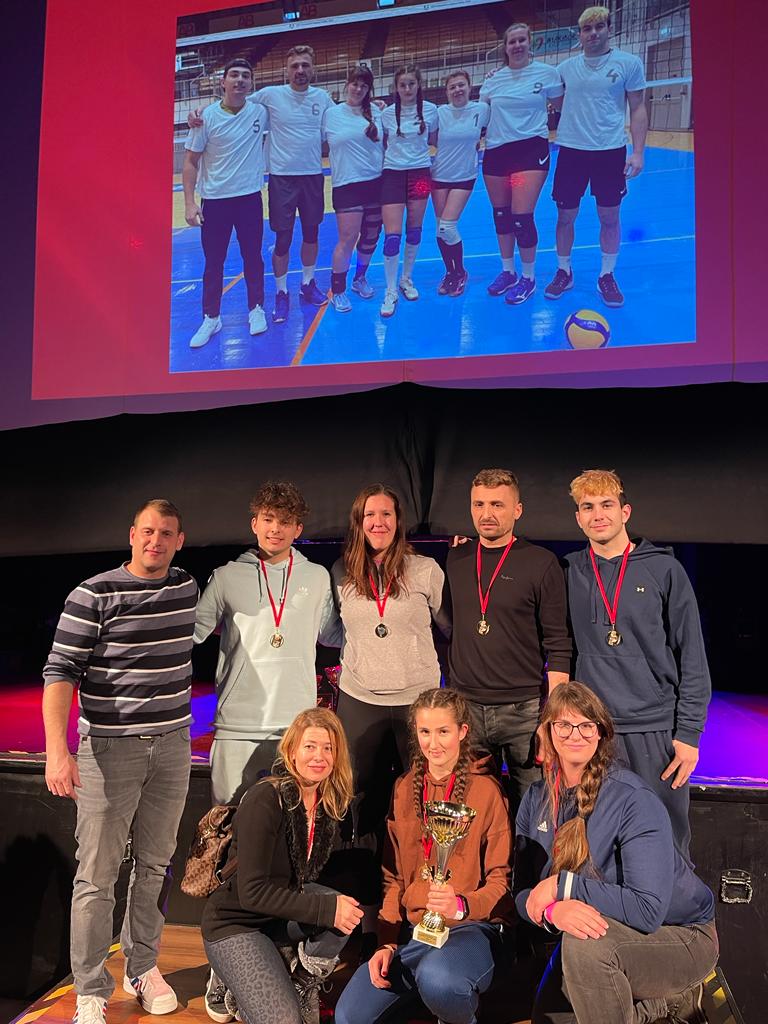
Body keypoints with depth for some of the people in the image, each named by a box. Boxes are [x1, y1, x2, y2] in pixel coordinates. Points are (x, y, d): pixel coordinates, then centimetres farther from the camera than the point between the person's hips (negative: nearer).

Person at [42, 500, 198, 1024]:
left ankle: (143, 968, 32)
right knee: (97, 875, 1)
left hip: (172, 745, 5)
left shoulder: (188, 588, 6)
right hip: (109, 747, -5)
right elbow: (61, 671, -12)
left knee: (155, 863, 15)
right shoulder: (94, 595, -11)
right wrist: (57, 749, -21)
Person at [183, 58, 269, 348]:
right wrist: (189, 203, -11)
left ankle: (256, 309, 27)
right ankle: (211, 318, 17)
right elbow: (190, 162, -4)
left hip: (250, 197, 1)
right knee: (213, 262, 6)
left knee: (253, 257, 11)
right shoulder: (207, 117, -8)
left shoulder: (261, 111, -2)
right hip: (214, 200, -1)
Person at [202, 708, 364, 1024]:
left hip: (283, 914, 6)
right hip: (236, 923, -6)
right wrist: (326, 909, -29)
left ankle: (300, 985, 3)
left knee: (349, 910, -22)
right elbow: (252, 892, -26)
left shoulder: (329, 803, -3)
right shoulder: (265, 800, -24)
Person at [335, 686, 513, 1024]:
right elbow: (393, 876, 11)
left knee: (436, 977, -36)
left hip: (468, 928, -4)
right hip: (412, 929, 5)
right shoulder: (404, 789, 10)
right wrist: (387, 943, 0)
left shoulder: (486, 790, -6)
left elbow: (500, 879, -6)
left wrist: (461, 905, -24)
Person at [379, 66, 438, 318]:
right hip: (393, 174, -1)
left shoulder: (430, 110, 0)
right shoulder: (387, 113, -1)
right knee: (392, 234, -9)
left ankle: (406, 279, 28)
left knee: (414, 230, 9)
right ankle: (390, 292, -1)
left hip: (420, 172, 2)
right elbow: (381, 144, 10)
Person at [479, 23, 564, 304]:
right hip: (496, 151, 4)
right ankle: (508, 272, 27)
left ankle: (528, 278, 7)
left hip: (531, 149, -4)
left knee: (521, 216, -11)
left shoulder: (546, 72, -1)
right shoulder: (494, 78, 6)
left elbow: (562, 107, 10)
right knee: (500, 215, 9)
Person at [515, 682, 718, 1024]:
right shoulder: (536, 800, -5)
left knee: (584, 944, -33)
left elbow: (649, 910, -31)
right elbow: (524, 892, -8)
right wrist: (553, 910, -31)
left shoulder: (634, 801, -24)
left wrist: (563, 885, -29)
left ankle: (674, 997, -4)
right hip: (601, 930, 7)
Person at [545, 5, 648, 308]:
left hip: (611, 151, -2)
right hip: (571, 150, 2)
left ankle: (607, 277, 20)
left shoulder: (629, 63, 0)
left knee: (609, 218, 5)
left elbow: (638, 109, 1)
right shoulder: (566, 67, 6)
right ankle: (563, 272, 24)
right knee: (565, 216, 6)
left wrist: (638, 152, -7)